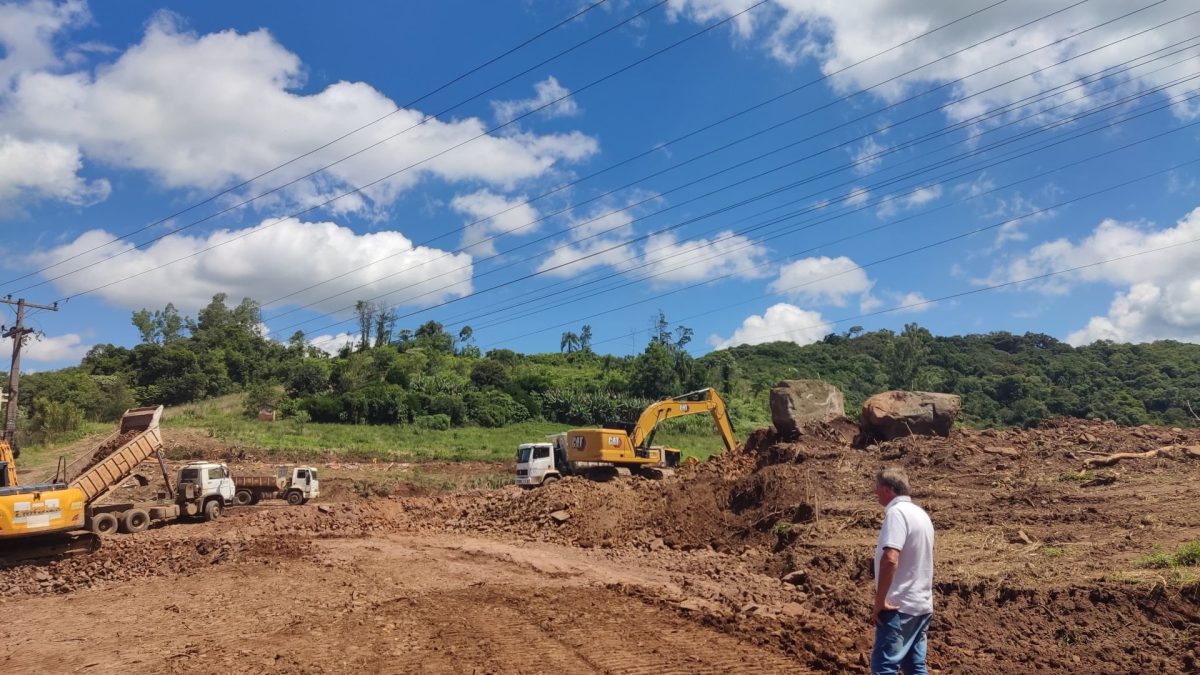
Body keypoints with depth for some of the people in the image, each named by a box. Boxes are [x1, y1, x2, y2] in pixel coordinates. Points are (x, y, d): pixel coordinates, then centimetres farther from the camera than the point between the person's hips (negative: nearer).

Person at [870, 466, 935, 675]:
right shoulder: (921, 514, 14)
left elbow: (890, 559, -27)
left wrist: (880, 601, -21)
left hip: (900, 606, -9)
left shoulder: (896, 512, -15)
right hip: (921, 604, 9)